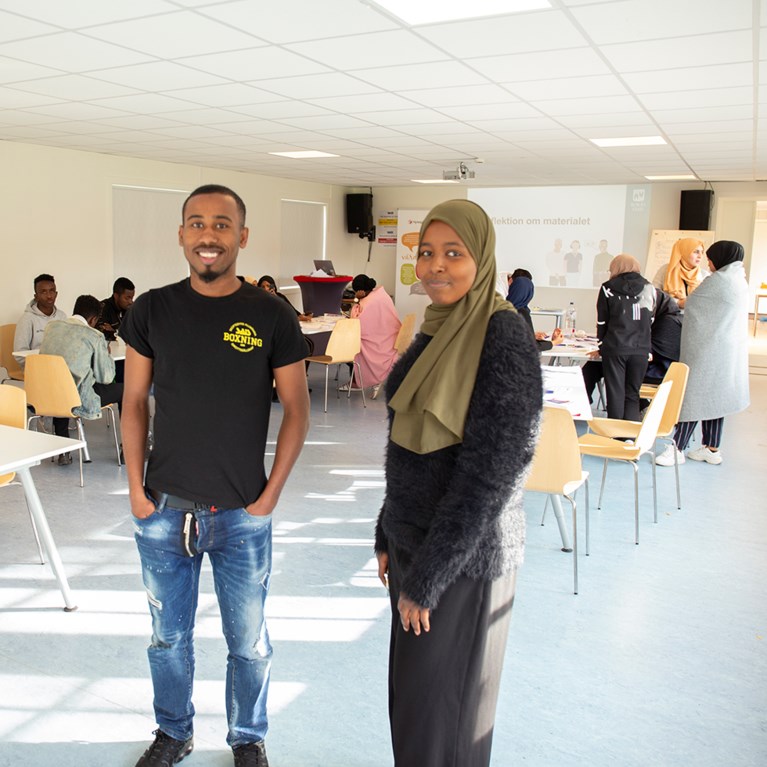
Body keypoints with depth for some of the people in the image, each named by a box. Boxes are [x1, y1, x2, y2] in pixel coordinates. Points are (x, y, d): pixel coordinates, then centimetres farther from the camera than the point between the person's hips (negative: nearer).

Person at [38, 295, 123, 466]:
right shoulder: (95, 336, -8)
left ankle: (63, 452, 37)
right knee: (122, 389, 15)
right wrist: (107, 355, 16)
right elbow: (106, 378, -3)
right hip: (78, 401, -6)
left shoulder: (51, 326, 8)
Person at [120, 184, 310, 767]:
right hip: (163, 509, 2)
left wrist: (270, 495, -6)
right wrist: (137, 489, -1)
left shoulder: (273, 317, -6)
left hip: (243, 515, -1)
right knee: (168, 637, 18)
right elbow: (134, 403, 4)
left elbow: (297, 410, -2)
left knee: (249, 642, 13)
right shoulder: (152, 310, -1)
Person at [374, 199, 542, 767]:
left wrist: (426, 578, -18)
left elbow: (490, 471, -22)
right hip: (413, 539, 8)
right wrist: (390, 538, 14)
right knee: (410, 691, 21)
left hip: (464, 554, -7)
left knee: (438, 707, 9)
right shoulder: (436, 330, 6)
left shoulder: (503, 337, -19)